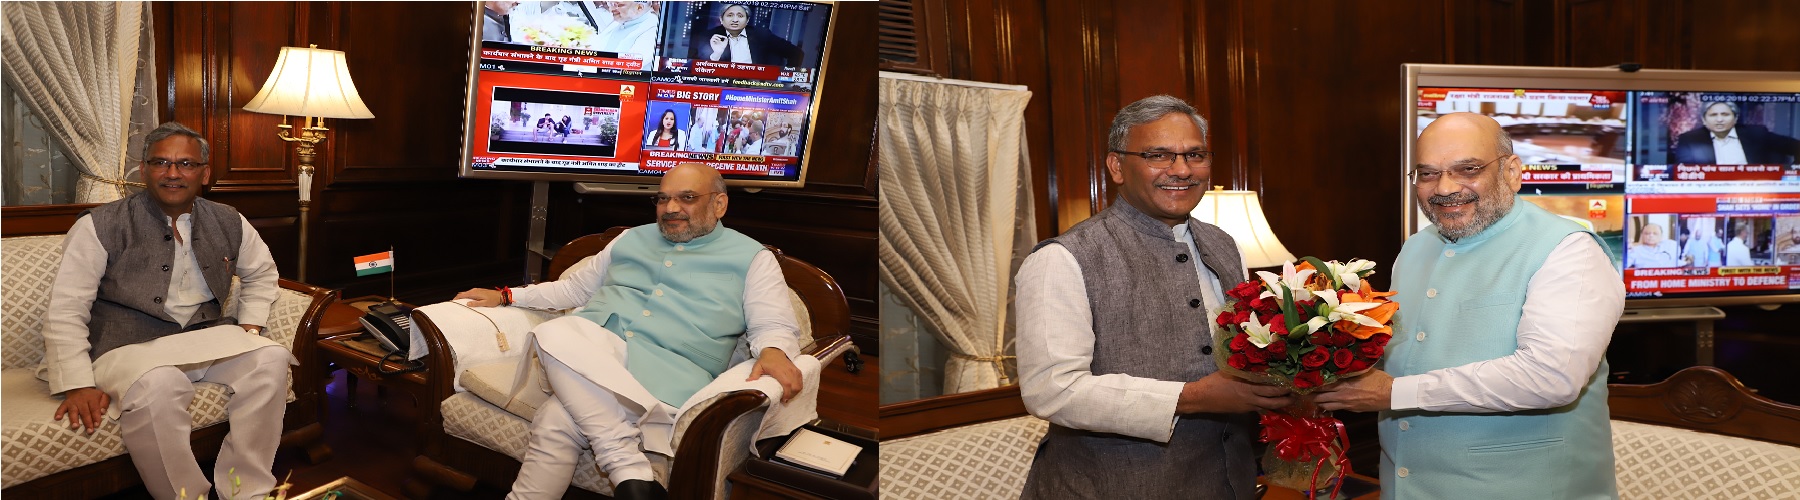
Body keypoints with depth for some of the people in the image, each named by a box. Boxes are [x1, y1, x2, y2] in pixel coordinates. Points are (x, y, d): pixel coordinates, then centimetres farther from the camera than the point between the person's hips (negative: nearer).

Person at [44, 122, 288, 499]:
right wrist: (78, 385, -19)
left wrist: (250, 326, 10)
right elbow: (65, 312, -7)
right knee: (156, 385, -38)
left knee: (270, 358, -23)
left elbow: (261, 273, 29)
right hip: (128, 347, -4)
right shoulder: (101, 227, -4)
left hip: (207, 339, 5)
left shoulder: (228, 224, 10)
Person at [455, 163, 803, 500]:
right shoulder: (632, 239, 26)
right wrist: (506, 296, 23)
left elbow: (775, 326, 3)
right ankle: (627, 466, -37)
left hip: (667, 371, -5)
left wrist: (773, 352, -22)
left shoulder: (751, 258, 11)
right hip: (587, 353, 5)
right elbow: (574, 288, 34)